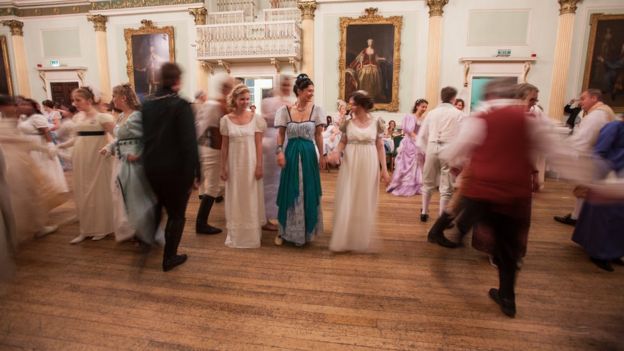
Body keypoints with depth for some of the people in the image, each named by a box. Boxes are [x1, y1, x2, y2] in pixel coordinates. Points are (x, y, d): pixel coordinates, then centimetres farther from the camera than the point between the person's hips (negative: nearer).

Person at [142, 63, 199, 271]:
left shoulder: (147, 104, 4)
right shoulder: (181, 105, -15)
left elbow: (145, 136, 10)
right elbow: (189, 142, -20)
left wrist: (149, 160, 18)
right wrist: (195, 172, -14)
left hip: (152, 166, 6)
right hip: (175, 168, -6)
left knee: (165, 207, 29)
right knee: (177, 213, 10)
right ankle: (169, 258, 18)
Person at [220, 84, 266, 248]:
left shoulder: (256, 118, -2)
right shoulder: (226, 120, 1)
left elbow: (259, 144, -3)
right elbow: (224, 145, 3)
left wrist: (259, 166, -8)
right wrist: (223, 167, 1)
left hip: (250, 164, -1)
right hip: (234, 164, 1)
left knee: (251, 200, 8)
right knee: (235, 200, 10)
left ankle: (252, 235, 21)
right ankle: (235, 235, 24)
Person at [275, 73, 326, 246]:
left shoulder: (316, 110, 0)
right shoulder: (286, 110, 0)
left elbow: (318, 135, 2)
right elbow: (281, 134, 4)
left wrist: (322, 156, 0)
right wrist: (280, 151, -8)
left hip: (309, 154, 0)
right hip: (291, 153, 0)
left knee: (308, 193, 6)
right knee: (289, 192, 6)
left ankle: (306, 230, 24)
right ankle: (284, 231, 21)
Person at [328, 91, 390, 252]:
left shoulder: (376, 122, -1)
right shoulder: (348, 122, 2)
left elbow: (380, 147, 2)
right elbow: (343, 142, 6)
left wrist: (384, 169, -2)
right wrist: (337, 151, -16)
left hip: (368, 165, 0)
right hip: (350, 164, 1)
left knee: (365, 203, 7)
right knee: (347, 202, 1)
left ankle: (362, 240, 23)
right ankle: (345, 239, 15)